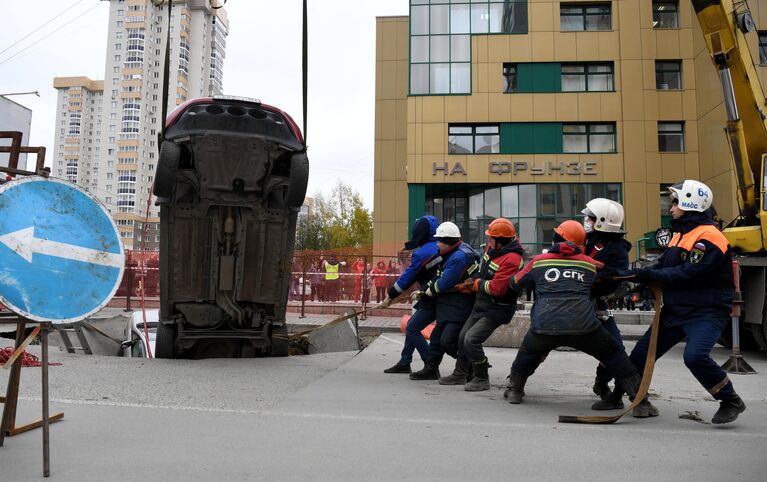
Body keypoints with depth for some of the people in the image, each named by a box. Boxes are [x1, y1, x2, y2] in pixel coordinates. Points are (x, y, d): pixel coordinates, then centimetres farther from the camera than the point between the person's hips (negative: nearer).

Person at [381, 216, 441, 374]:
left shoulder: (421, 254, -18)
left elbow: (407, 278, -11)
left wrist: (390, 296, 0)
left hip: (432, 300, -9)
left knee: (412, 329, -2)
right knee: (412, 326, 17)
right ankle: (404, 363, 24)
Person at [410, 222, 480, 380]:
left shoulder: (459, 257, -23)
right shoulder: (451, 254, 11)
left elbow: (443, 284, -22)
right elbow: (438, 277, 16)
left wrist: (428, 291, -3)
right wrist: (423, 291, 7)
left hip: (459, 308, -11)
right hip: (448, 307, 11)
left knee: (448, 341, -11)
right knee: (437, 336, 16)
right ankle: (430, 369, 28)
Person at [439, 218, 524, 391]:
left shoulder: (511, 260, -27)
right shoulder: (491, 248, 0)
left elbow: (497, 289, -30)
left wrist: (476, 283, -14)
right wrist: (469, 285, 13)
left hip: (496, 310, -9)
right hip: (481, 304, 9)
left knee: (471, 340, -17)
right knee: (463, 337, 16)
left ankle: (482, 379, 2)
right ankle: (460, 374, 35)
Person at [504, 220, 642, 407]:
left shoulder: (538, 261, 12)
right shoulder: (590, 264, 13)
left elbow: (515, 283, 25)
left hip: (544, 328, 1)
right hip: (583, 326, -1)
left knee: (529, 351, 30)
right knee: (612, 353, 20)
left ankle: (514, 390, 35)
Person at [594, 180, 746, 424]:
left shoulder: (709, 238, -17)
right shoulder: (681, 235, 15)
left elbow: (687, 274, -25)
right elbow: (662, 266, 11)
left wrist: (649, 274, -21)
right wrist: (639, 274, -6)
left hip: (706, 311, -9)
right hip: (675, 309, 9)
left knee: (695, 355, -28)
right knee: (642, 351, 8)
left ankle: (731, 402, -4)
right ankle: (618, 396, 23)